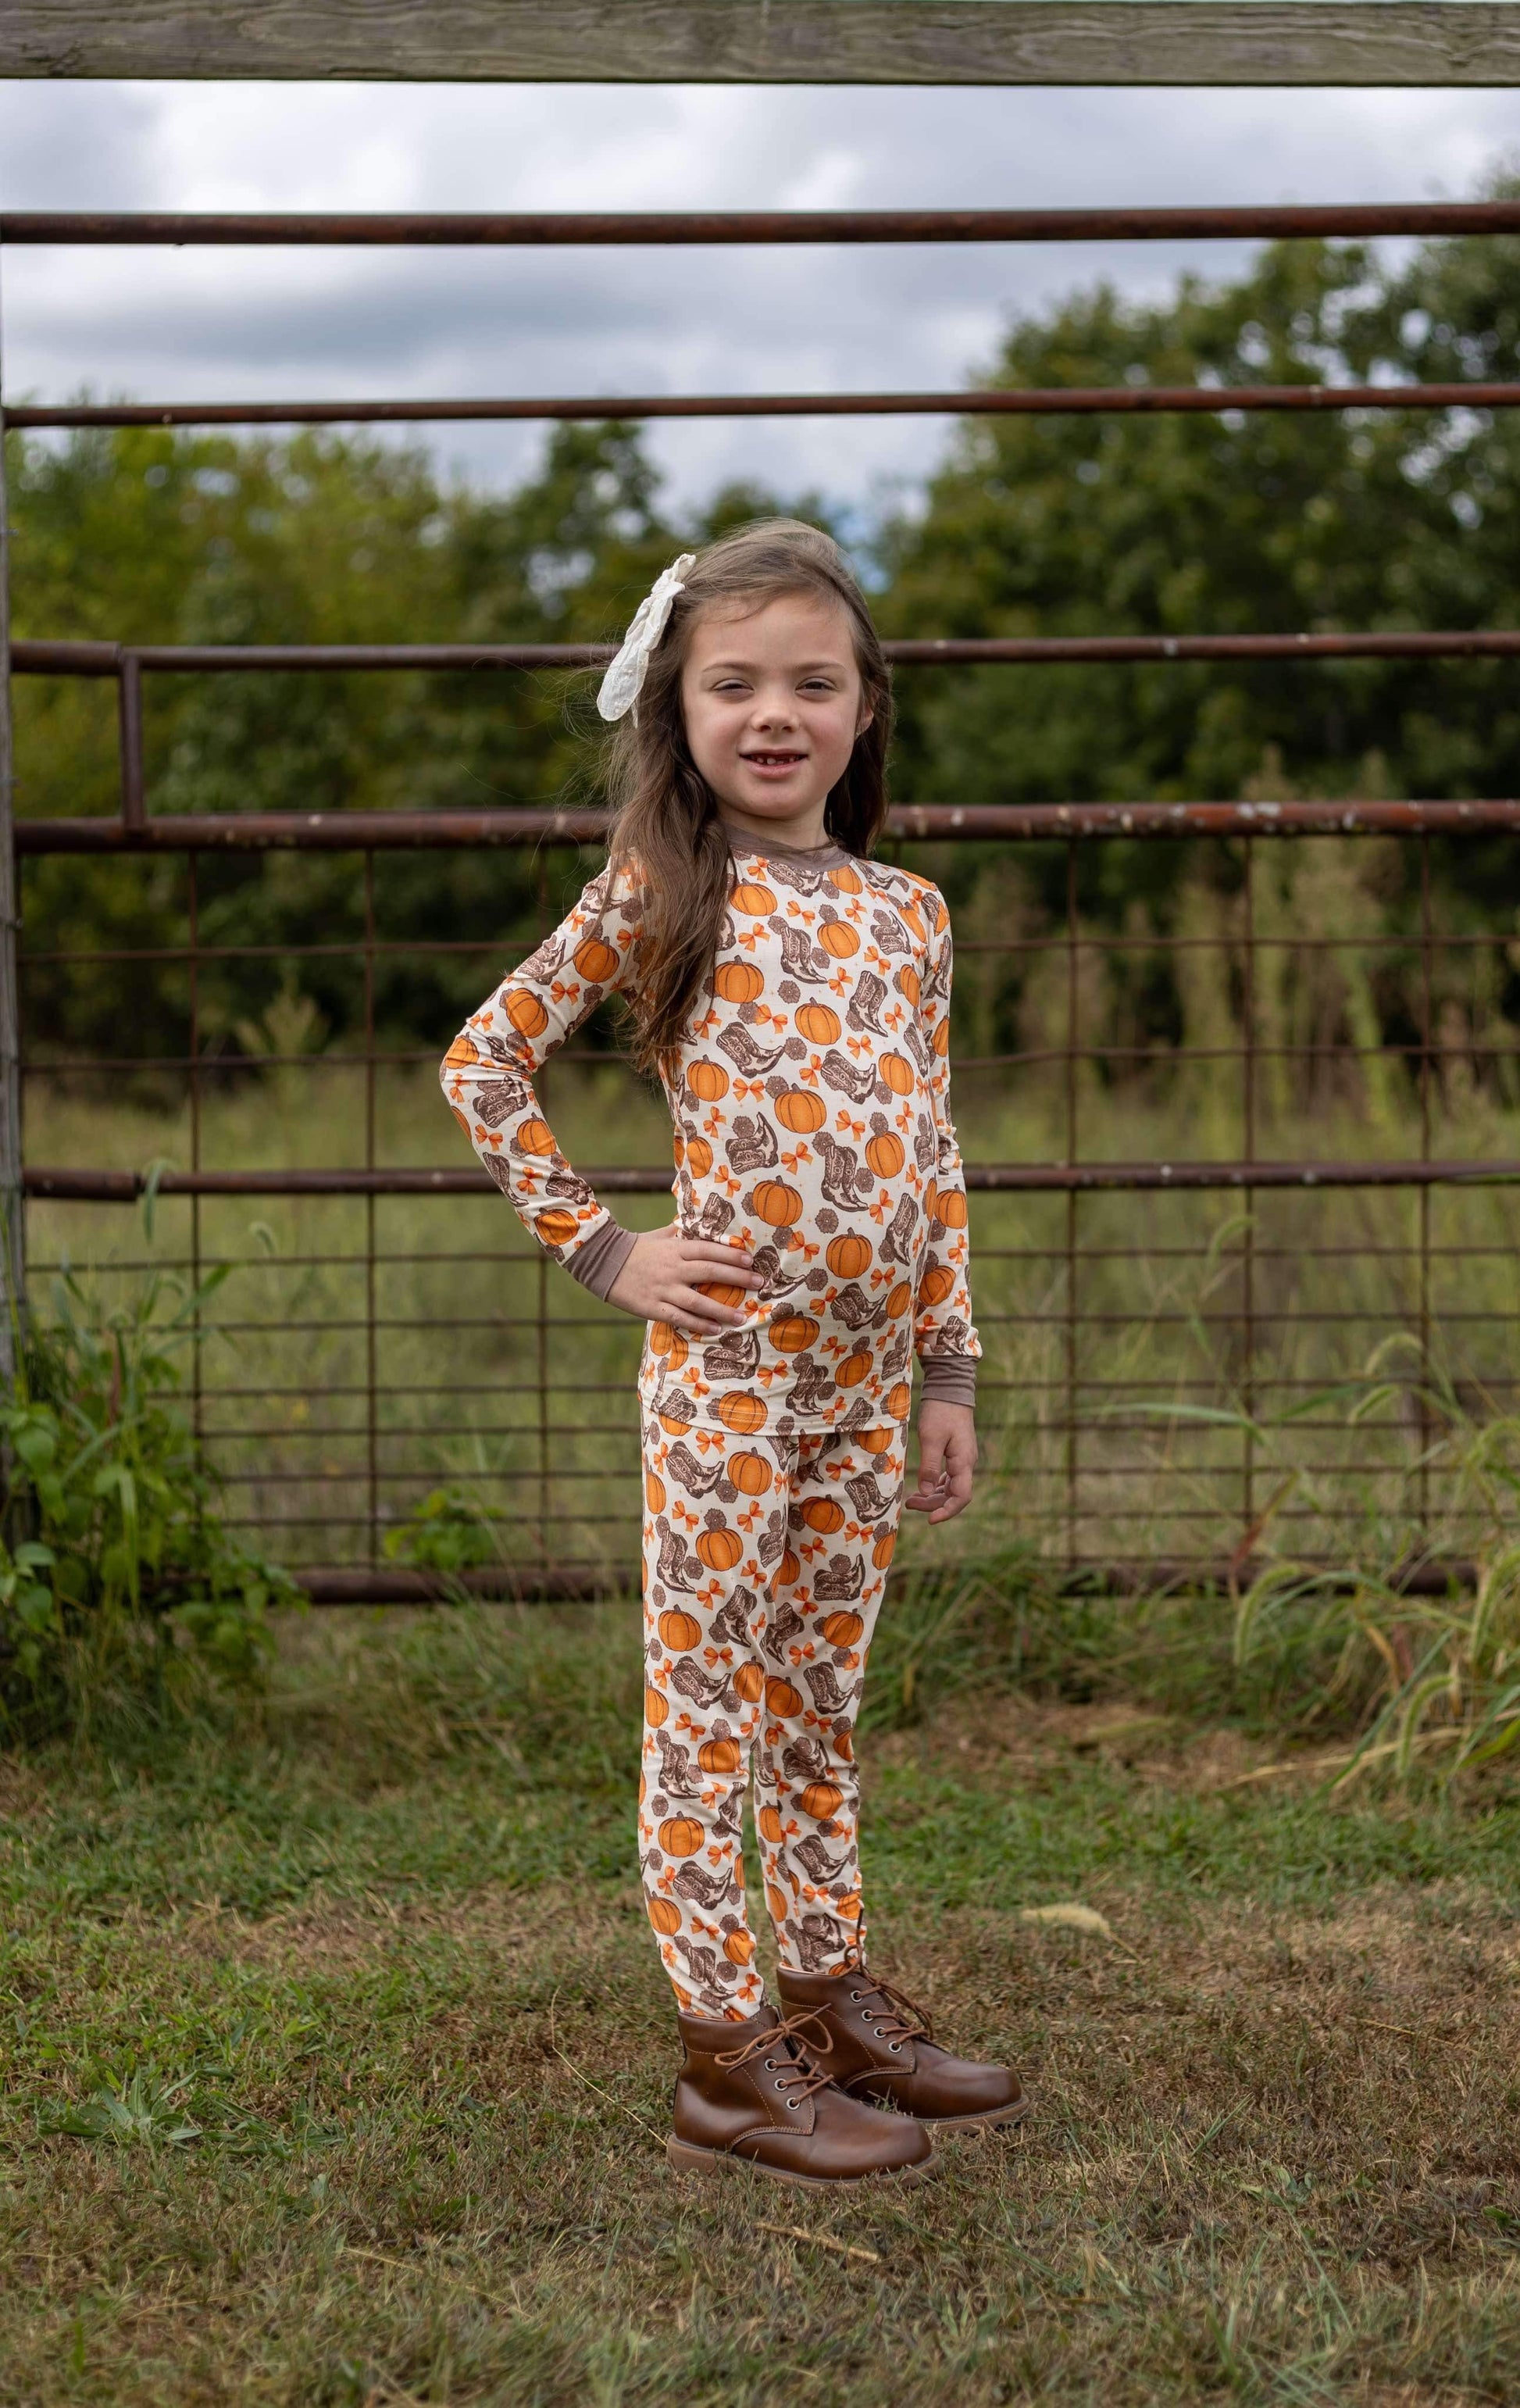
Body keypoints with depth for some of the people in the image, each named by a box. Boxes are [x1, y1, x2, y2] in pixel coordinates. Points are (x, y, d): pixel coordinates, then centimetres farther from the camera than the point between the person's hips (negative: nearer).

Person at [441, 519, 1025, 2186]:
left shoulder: (907, 913, 10)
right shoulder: (659, 893, -4)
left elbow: (931, 1156, 12)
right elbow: (480, 1065, -2)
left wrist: (946, 1370, 11)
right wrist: (599, 1251, -5)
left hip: (866, 1370, 5)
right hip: (726, 1364, -5)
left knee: (820, 1699, 16)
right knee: (708, 1705, 1)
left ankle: (830, 1993, 27)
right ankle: (725, 2056, 7)